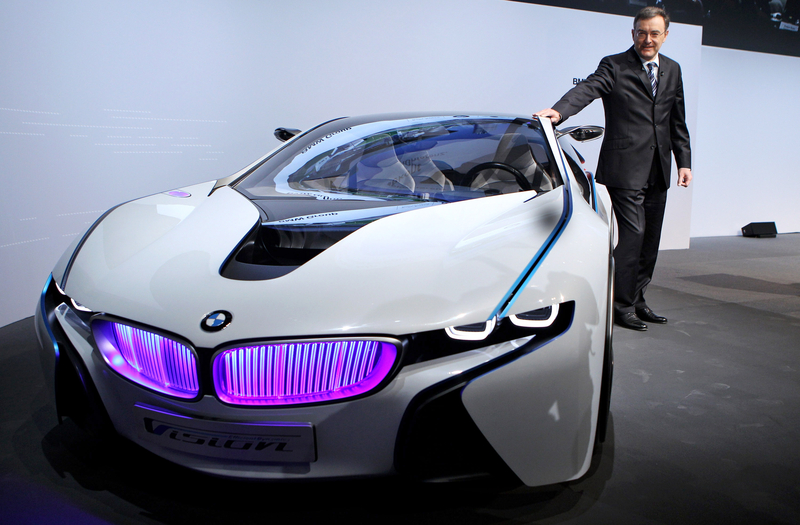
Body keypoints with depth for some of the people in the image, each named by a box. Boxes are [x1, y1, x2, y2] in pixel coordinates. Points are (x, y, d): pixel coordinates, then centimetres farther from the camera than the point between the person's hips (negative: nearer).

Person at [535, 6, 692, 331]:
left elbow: (677, 123, 19)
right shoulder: (615, 66, -3)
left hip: (658, 171, 6)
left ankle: (637, 301, 25)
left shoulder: (672, 70, 16)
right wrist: (559, 111, -42)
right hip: (626, 168, -6)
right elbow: (587, 89, -22)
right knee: (632, 234, -9)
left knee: (650, 239, 11)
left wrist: (684, 161, 12)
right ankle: (622, 307, 5)